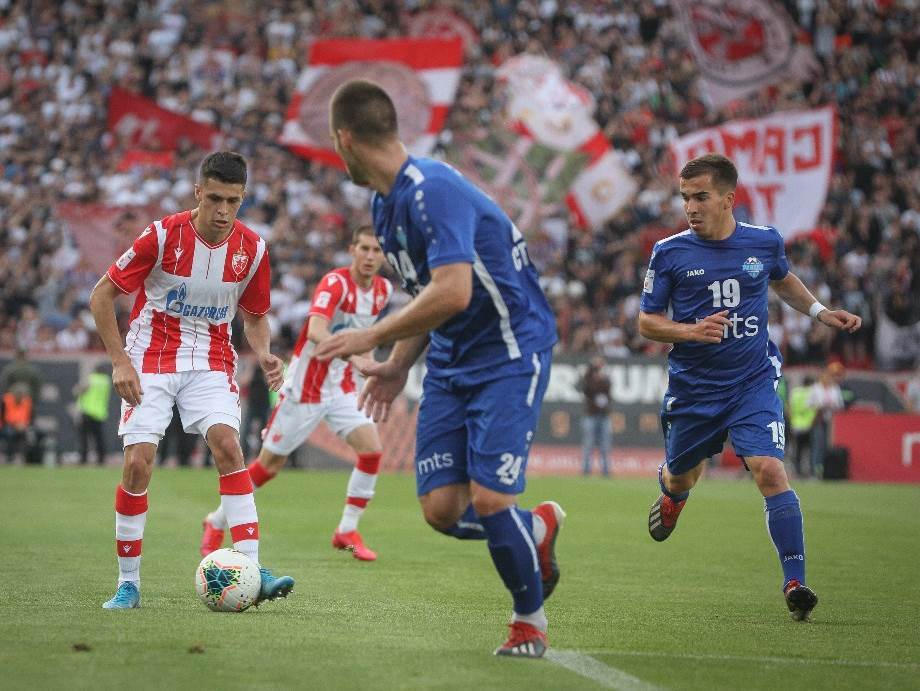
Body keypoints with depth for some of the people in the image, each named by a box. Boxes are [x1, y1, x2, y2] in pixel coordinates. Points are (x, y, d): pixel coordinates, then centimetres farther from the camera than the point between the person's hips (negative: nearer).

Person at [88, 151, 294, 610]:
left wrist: (262, 354, -11)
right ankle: (128, 582, 3)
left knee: (228, 446, -21)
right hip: (151, 360, -2)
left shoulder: (252, 249, -6)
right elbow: (102, 295, -8)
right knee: (138, 463, -12)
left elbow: (254, 316, 11)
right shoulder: (163, 235, -16)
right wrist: (119, 362, -14)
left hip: (211, 361, 2)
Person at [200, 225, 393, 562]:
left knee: (372, 449, -12)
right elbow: (315, 331, -40)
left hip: (342, 387, 6)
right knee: (270, 463, 3)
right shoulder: (335, 282, -23)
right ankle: (217, 522, 21)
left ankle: (347, 531, 2)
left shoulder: (383, 291, 0)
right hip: (305, 386, -6)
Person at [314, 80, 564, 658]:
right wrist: (399, 366, 10)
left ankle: (530, 620, 8)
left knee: (487, 500, -15)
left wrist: (372, 337, -22)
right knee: (442, 510, -3)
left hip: (511, 354, -9)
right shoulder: (386, 204, 9)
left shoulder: (433, 190, -22)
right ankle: (538, 529, 26)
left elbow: (452, 292, -31)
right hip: (450, 363, 9)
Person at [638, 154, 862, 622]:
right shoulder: (669, 254, -7)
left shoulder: (765, 242, -1)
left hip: (752, 384, -1)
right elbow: (647, 322, -2)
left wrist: (820, 312, 12)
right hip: (692, 388, 1)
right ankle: (671, 494, 58)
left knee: (770, 471, -20)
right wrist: (692, 331, -20)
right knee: (681, 479, 17)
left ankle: (795, 583, -18)